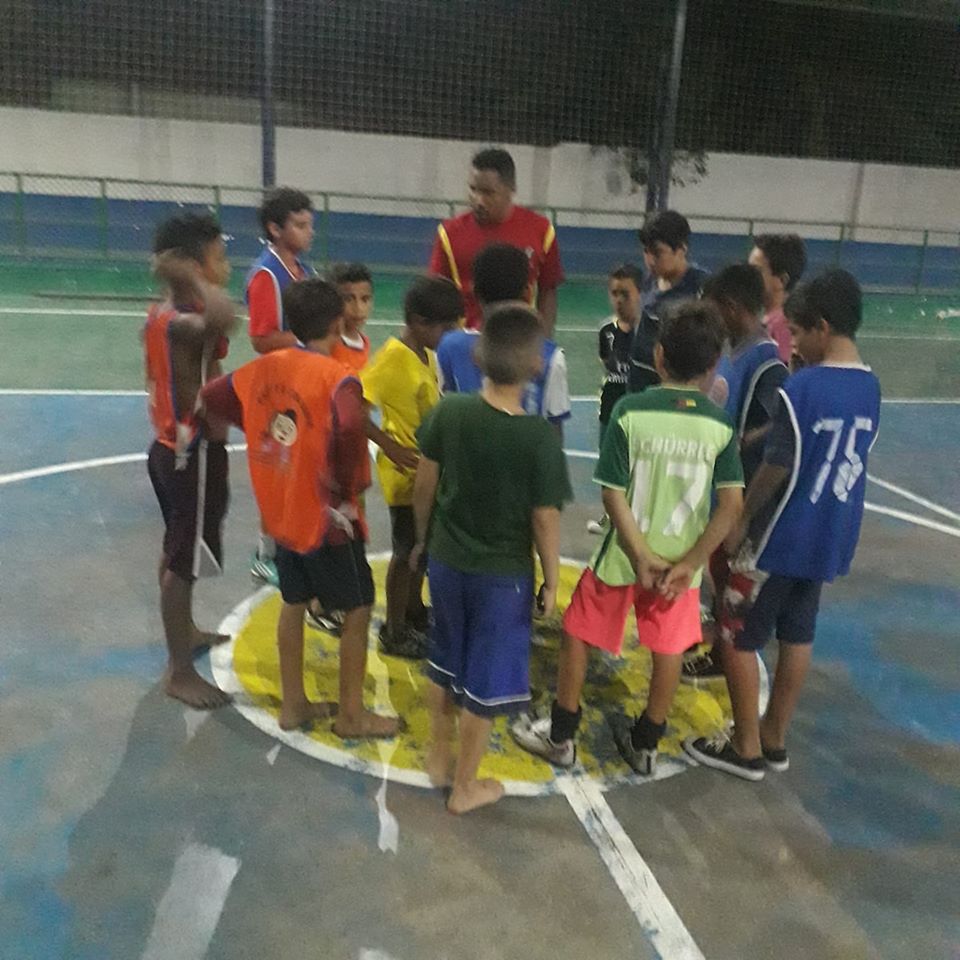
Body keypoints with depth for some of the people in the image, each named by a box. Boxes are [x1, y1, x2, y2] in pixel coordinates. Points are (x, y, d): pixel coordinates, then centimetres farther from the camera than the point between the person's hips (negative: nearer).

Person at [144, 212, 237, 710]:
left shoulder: (163, 313, 5)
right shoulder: (183, 323, -27)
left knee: (177, 551, 25)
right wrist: (189, 275, -34)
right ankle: (179, 672, 14)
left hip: (172, 445, 10)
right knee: (184, 562, 1)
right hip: (194, 453, -10)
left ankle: (185, 632, 46)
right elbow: (224, 320, -50)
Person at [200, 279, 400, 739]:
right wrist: (345, 489, -25)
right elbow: (349, 430, -40)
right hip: (326, 519, -7)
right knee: (358, 610, 10)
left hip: (281, 512, 7)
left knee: (293, 604, 21)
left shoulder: (266, 366, 0)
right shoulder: (337, 379, -21)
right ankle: (351, 714, 20)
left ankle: (293, 705, 33)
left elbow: (212, 397, 9)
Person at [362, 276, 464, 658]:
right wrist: (395, 450, -27)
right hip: (407, 472, -8)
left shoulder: (426, 354, 6)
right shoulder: (393, 357, -21)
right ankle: (395, 632, 19)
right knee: (406, 551, 4)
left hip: (428, 469, 8)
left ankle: (414, 612, 40)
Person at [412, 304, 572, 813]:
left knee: (444, 662, 25)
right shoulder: (539, 436, -23)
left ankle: (438, 756, 43)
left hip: (447, 560, 4)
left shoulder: (449, 411, -11)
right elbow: (544, 520, -16)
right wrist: (552, 580, -1)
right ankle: (465, 786, 29)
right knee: (483, 681, 13)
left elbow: (424, 485, -1)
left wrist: (423, 537, 16)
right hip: (503, 574, -4)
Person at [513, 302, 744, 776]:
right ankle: (645, 745, 35)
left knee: (577, 636, 16)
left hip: (624, 555, -2)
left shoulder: (629, 410, -16)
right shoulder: (720, 425, -9)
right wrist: (689, 563, -9)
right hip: (679, 559, 3)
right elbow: (732, 505, -11)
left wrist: (641, 555, -12)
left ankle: (559, 736, 29)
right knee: (668, 651, 19)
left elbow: (613, 494, -17)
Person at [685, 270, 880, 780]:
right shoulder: (870, 387, 3)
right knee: (797, 638, 18)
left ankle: (746, 748, 17)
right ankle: (774, 739, 31)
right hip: (832, 539, 8)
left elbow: (776, 468, -17)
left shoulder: (800, 387, -20)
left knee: (739, 637, 7)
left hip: (782, 537, -8)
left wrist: (741, 521, -3)